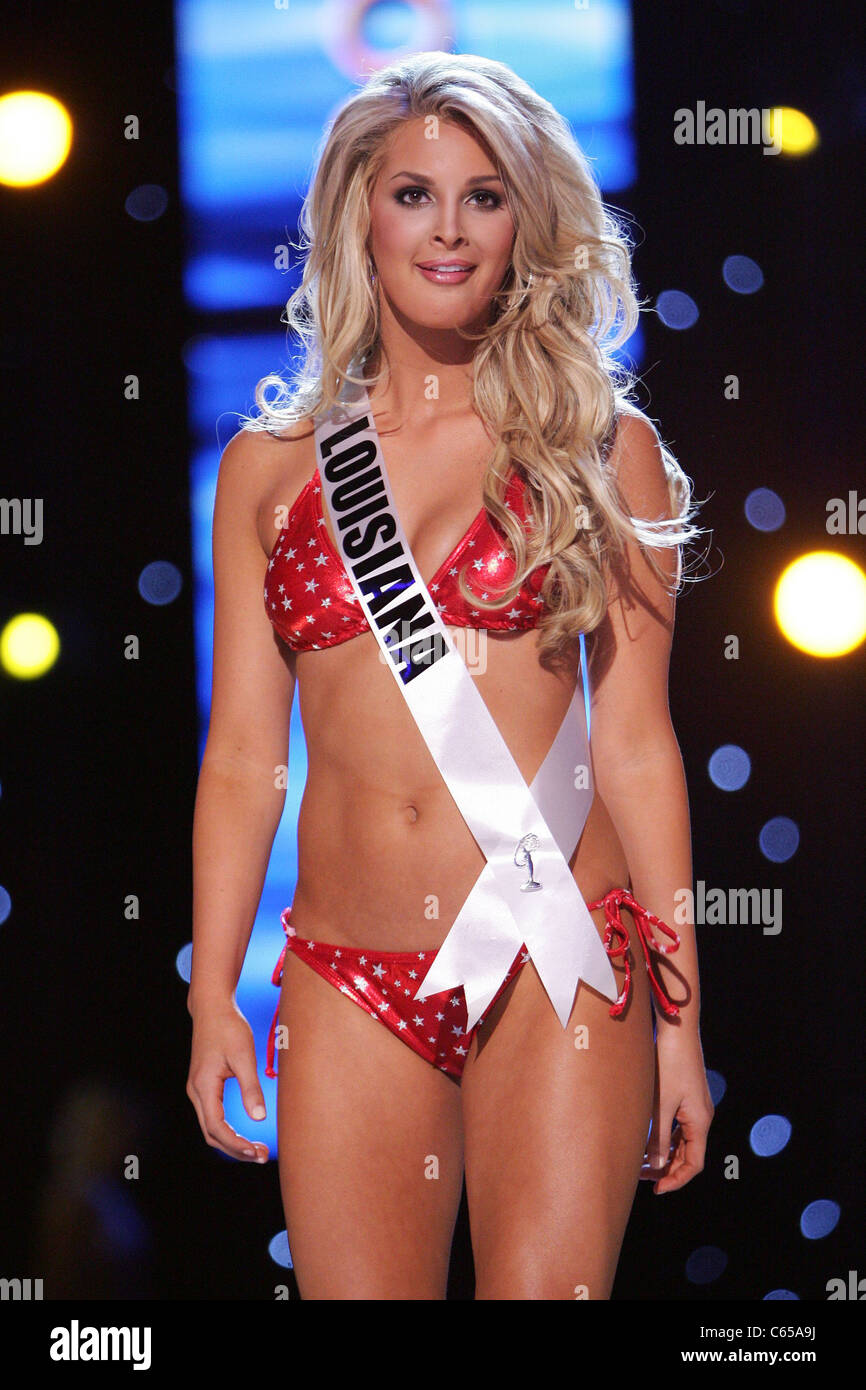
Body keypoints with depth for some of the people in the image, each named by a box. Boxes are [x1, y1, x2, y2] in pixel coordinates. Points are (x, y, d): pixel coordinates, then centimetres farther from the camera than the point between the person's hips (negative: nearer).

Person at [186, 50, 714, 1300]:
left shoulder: (601, 448, 4)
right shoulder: (270, 464, 10)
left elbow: (633, 742, 3)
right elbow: (244, 755, 10)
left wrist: (679, 1018, 2)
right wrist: (212, 996, 4)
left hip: (558, 969, -2)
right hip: (350, 985, 2)